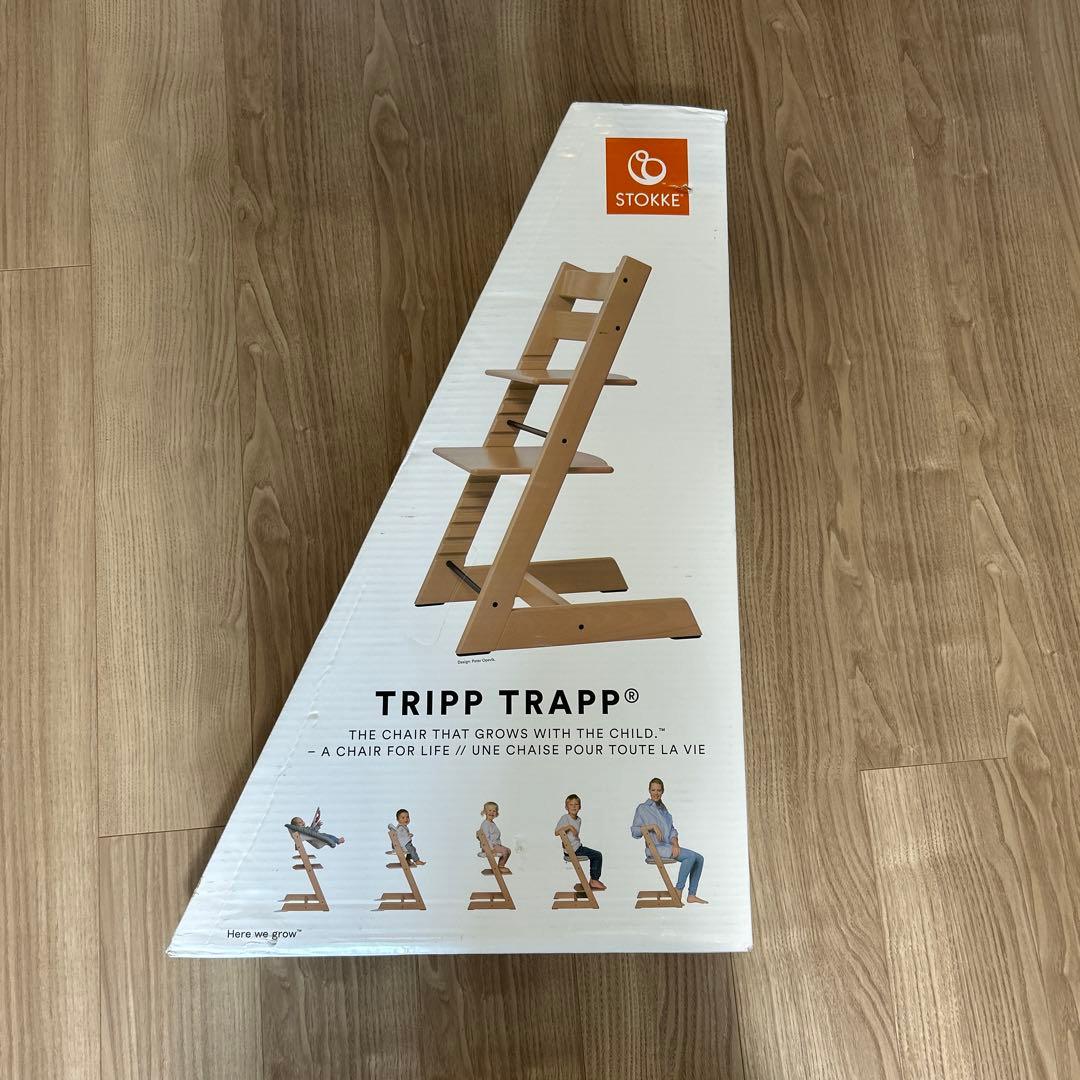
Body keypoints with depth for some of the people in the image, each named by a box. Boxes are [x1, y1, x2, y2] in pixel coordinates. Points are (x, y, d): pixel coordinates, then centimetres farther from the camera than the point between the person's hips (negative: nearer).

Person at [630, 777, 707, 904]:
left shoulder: (663, 808, 19)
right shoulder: (642, 808, -1)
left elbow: (672, 830, 12)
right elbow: (634, 832, -7)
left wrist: (675, 844, -7)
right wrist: (652, 826, -19)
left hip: (669, 846, 7)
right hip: (655, 848, -7)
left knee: (699, 859, -3)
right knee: (691, 856, -22)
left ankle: (691, 895, 0)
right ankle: (678, 890, -17)